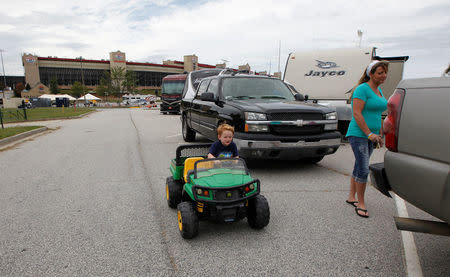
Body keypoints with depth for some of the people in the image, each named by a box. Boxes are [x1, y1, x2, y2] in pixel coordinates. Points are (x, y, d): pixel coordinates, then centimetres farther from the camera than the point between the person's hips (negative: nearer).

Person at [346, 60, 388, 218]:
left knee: (359, 167, 14)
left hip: (370, 136, 9)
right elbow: (357, 114, -18)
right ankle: (361, 203, 3)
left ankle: (351, 197, 25)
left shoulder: (379, 91, 16)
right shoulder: (362, 89, -12)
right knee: (363, 170, -9)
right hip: (358, 134, -9)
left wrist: (379, 135, 18)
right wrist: (370, 134, -20)